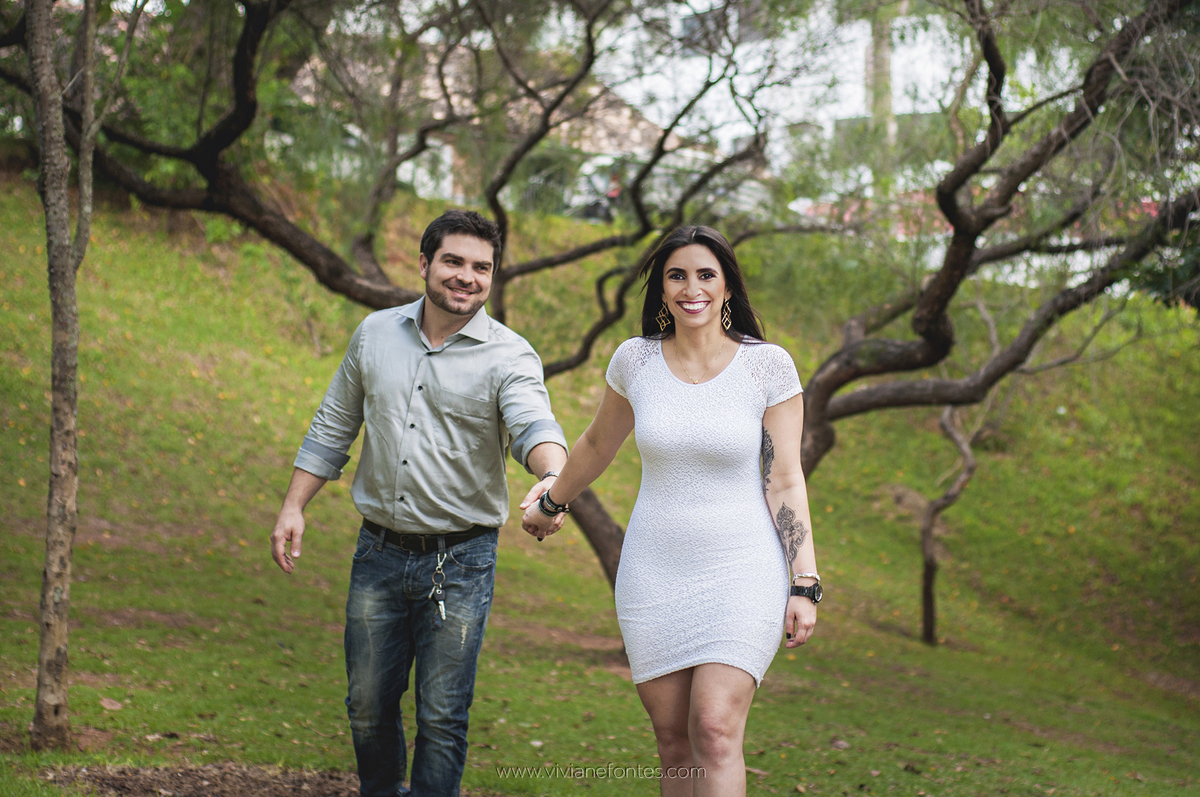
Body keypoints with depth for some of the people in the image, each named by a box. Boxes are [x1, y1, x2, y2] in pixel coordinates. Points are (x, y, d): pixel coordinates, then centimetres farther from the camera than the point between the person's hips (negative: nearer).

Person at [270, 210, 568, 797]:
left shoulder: (508, 357, -8)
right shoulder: (375, 334, 5)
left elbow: (534, 425, -28)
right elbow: (333, 428, 14)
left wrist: (552, 479, -49)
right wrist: (293, 507, 8)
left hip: (460, 563, -3)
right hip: (379, 553, 4)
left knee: (442, 718, 1)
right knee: (368, 706, 13)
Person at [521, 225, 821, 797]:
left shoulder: (767, 365, -5)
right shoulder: (635, 360, 1)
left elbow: (785, 481, -4)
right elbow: (598, 444, 20)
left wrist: (805, 585, -9)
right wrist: (551, 504, 33)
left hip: (742, 574, -3)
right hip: (656, 577, 3)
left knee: (715, 731, -17)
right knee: (674, 744, 2)